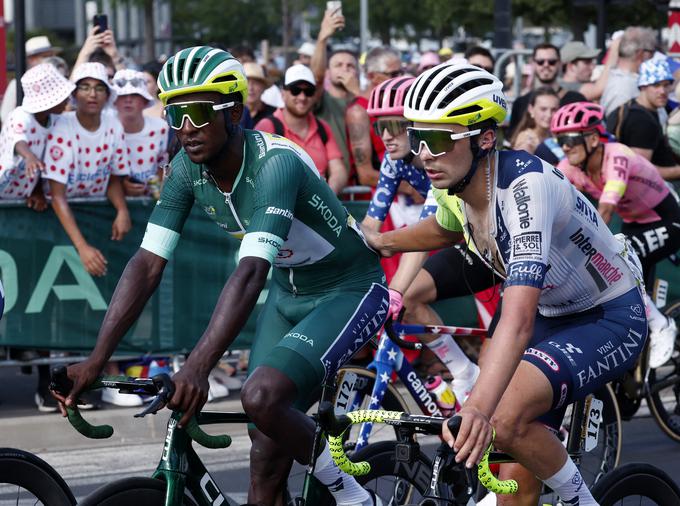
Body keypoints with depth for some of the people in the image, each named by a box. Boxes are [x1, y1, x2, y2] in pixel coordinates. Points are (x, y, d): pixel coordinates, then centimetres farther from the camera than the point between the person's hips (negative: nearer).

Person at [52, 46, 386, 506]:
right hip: (289, 296, 7)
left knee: (263, 397, -27)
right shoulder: (189, 169, -10)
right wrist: (95, 362, -22)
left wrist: (197, 368, -52)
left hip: (349, 291, -7)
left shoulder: (276, 164, -31)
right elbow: (148, 264, -13)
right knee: (266, 452, 1)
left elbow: (251, 272, -41)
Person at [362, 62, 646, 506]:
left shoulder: (526, 186, -35)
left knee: (505, 420, -29)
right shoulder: (453, 186, -11)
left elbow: (519, 319, -48)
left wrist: (479, 406, -59)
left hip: (612, 320, -8)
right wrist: (376, 243, 13)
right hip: (554, 314, 8)